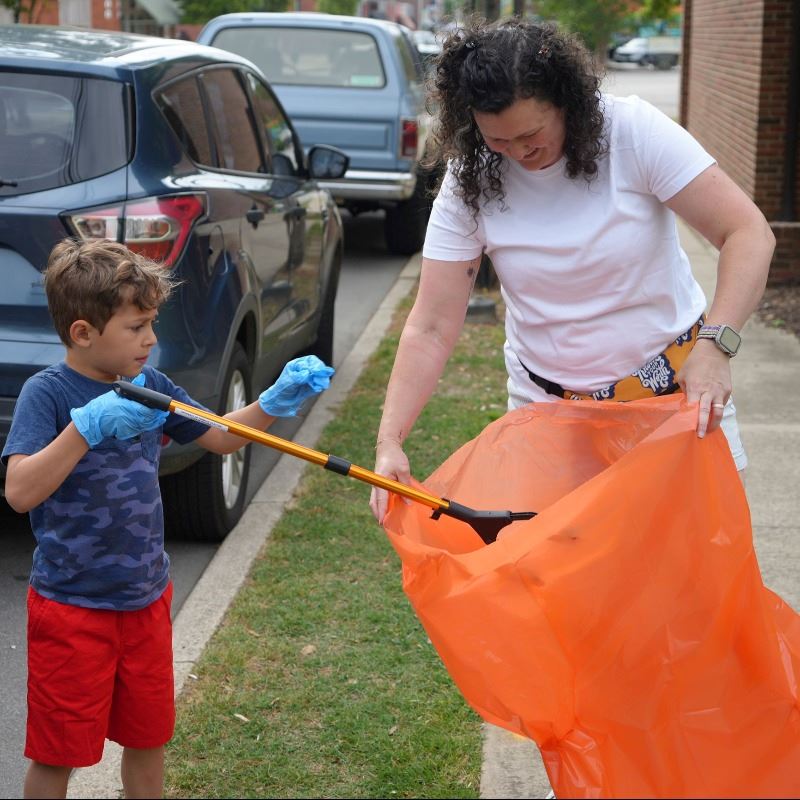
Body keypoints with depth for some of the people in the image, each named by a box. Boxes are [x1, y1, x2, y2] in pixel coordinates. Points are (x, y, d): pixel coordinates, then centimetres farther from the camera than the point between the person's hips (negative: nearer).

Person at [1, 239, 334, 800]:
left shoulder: (149, 385, 1)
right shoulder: (48, 393, -17)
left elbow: (220, 437, 13)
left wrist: (278, 400, -4)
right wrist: (86, 428, -39)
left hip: (145, 600, 6)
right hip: (72, 608, -6)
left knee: (148, 738, 19)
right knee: (57, 754, 7)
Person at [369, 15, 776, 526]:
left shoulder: (632, 130, -17)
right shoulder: (469, 183, -10)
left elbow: (749, 233, -19)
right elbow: (431, 330, -11)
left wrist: (716, 344, -33)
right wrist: (390, 439, -23)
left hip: (672, 384, -1)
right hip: (549, 402, 2)